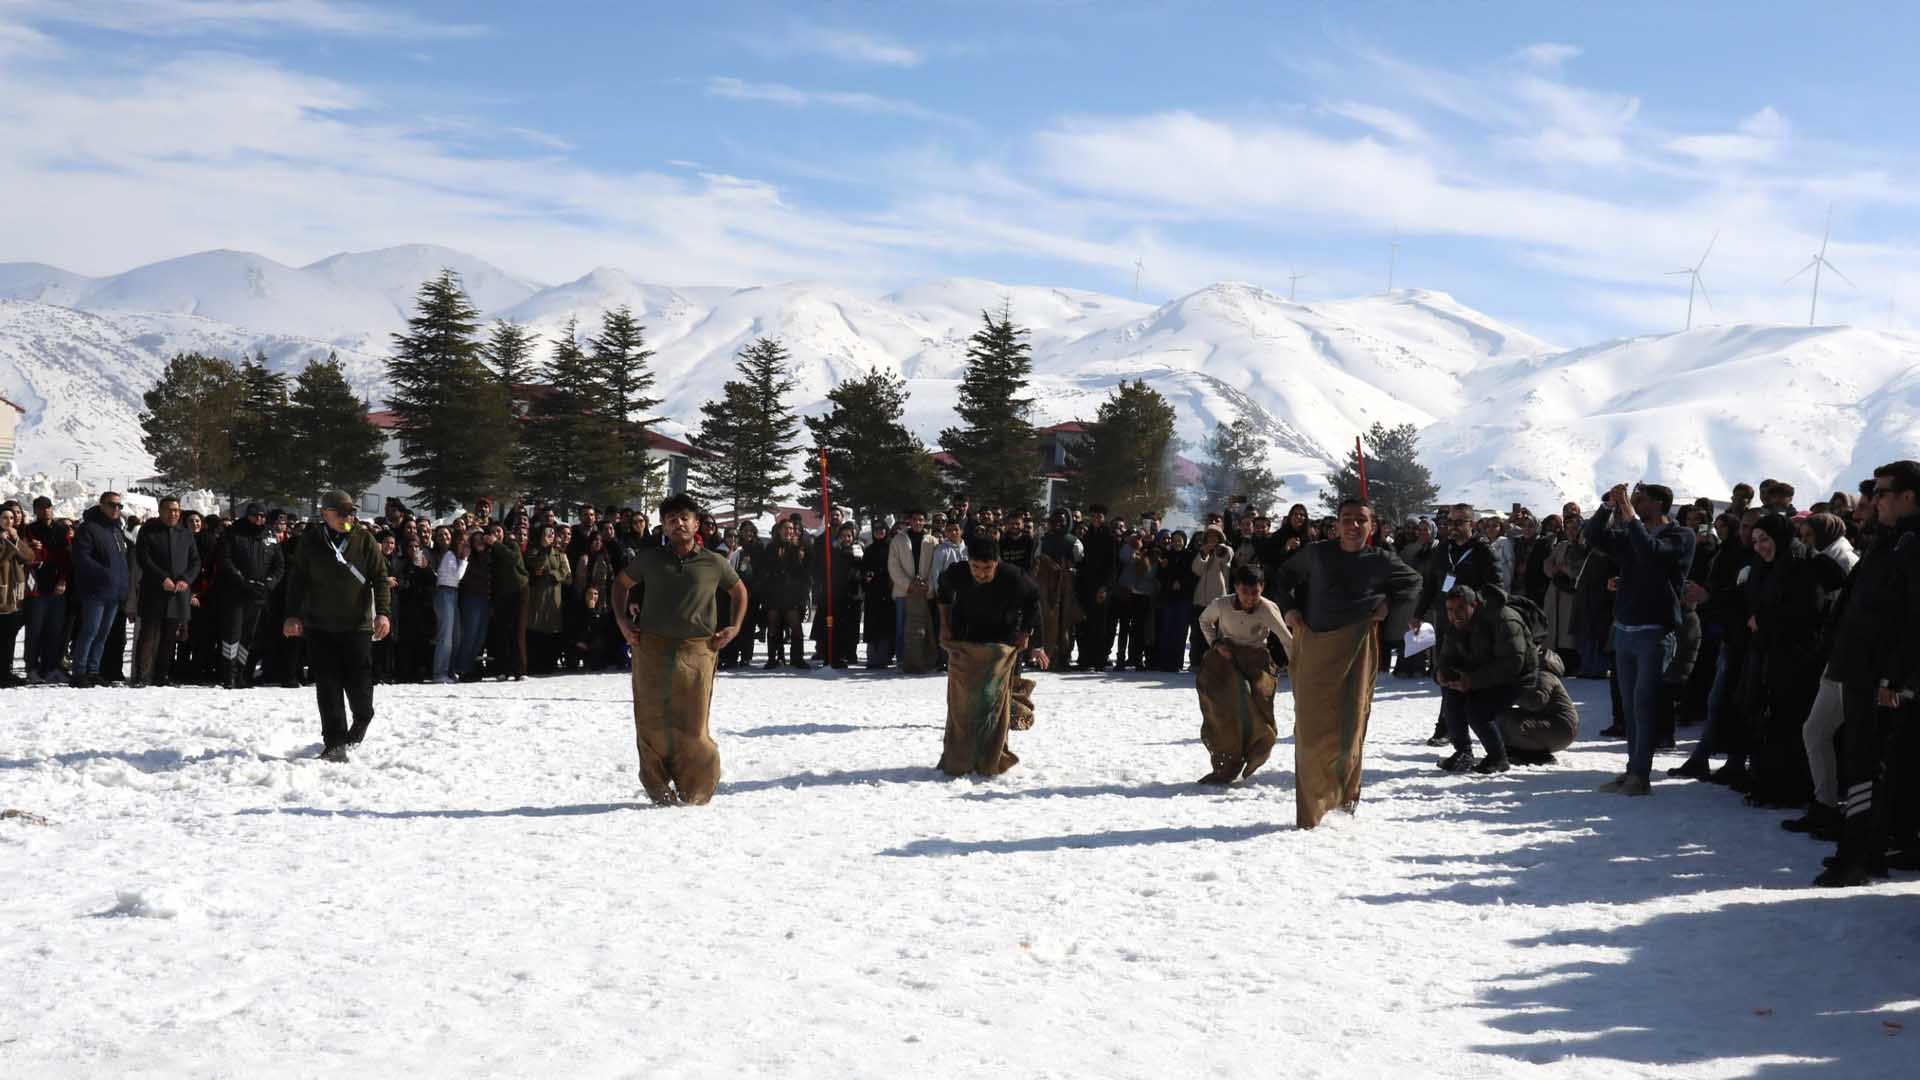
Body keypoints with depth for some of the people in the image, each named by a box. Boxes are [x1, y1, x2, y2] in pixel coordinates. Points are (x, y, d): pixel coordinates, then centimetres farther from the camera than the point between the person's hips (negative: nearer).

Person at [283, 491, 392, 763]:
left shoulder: (364, 540, 2)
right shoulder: (310, 542, 3)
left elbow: (380, 577, 1)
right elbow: (296, 580, 7)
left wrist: (383, 612, -10)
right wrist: (293, 615, -2)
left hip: (357, 625, -1)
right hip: (320, 627, 1)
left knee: (359, 684, -3)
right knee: (328, 686, -2)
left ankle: (361, 723, 28)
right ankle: (335, 742, 2)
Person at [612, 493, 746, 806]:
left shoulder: (713, 563, 7)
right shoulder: (649, 558, 9)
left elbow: (739, 590, 22)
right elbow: (622, 583, 24)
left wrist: (735, 627, 11)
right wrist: (622, 619, 12)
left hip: (697, 649, -1)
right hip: (651, 648, 1)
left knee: (692, 723, -3)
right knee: (652, 722, 0)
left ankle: (695, 790, 11)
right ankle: (659, 788, 10)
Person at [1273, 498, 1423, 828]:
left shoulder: (1381, 561, 3)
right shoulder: (1316, 553, 4)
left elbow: (1413, 581, 22)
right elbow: (1285, 576, 22)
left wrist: (1390, 605, 9)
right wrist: (1287, 608, 9)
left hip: (1358, 645, 0)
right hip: (1314, 644, 0)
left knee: (1351, 725, 1)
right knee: (1312, 728, -2)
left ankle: (1346, 792, 22)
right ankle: (1310, 812, 5)